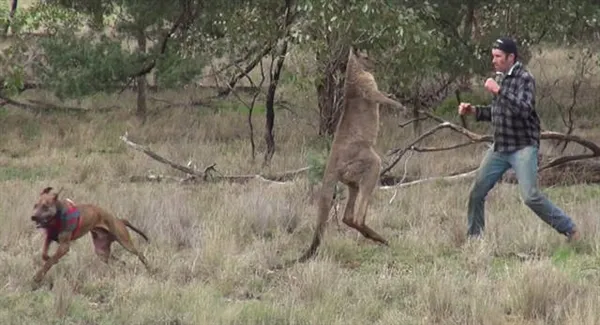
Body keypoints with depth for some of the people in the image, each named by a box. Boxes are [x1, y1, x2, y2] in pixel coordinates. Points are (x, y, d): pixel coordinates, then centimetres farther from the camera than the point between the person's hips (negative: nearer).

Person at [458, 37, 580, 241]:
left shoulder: (525, 79, -12)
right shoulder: (501, 78, 12)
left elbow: (524, 110, -28)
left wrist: (499, 91, -27)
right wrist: (474, 110, 9)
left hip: (523, 147, -8)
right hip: (499, 147, 8)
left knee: (530, 196, -18)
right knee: (476, 193, 6)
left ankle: (569, 230, -6)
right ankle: (473, 237, 20)